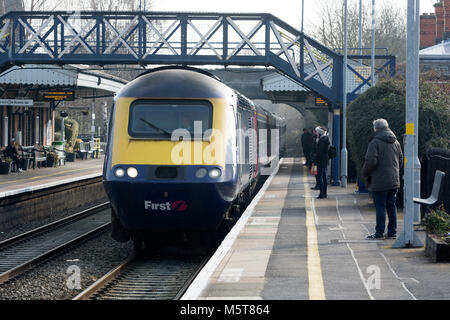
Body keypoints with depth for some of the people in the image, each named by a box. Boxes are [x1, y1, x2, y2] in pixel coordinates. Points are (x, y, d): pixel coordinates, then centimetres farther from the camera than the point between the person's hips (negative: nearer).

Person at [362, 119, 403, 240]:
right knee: (391, 207, 12)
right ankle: (392, 232, 14)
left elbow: (371, 161, -18)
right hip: (394, 181, 7)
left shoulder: (375, 142, -12)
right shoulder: (395, 142, 11)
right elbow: (400, 161, 17)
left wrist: (365, 174, -2)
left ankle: (379, 233, -1)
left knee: (380, 207, -3)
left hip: (380, 182, -7)